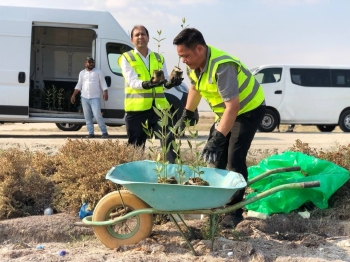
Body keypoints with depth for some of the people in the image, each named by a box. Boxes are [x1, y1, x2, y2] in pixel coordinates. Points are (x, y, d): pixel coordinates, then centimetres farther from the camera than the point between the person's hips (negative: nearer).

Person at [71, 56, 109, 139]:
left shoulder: (98, 72, 6)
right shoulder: (82, 73, 15)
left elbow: (103, 83, 1)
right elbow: (79, 85, 19)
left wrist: (105, 92, -13)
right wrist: (73, 95, 12)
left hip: (95, 98, -4)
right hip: (84, 98, 4)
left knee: (97, 115, -13)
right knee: (87, 116, 3)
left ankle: (104, 132, -4)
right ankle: (91, 133, 8)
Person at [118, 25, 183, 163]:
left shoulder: (159, 58, 16)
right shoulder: (127, 58, 4)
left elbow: (165, 80, 6)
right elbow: (132, 82, -10)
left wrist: (170, 83, -18)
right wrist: (147, 84, -31)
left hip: (159, 107, 3)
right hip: (137, 108, -2)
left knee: (168, 141, -9)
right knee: (136, 146, 5)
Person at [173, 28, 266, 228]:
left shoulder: (222, 67, -36)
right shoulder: (195, 63, -9)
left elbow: (233, 106, -40)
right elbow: (195, 88, 12)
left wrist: (218, 139, -44)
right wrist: (186, 115, 14)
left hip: (249, 109, -9)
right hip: (226, 110, 9)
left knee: (235, 159, -15)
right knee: (216, 156, 9)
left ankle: (234, 212, -6)